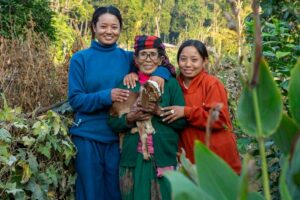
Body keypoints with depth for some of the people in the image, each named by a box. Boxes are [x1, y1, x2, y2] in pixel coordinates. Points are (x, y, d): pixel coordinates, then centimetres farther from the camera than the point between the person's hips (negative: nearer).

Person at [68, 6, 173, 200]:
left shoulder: (128, 58, 4)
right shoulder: (80, 58, -1)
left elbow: (161, 61, 7)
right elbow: (75, 100, -6)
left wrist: (159, 73, -16)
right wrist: (106, 96, -21)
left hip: (118, 138, 2)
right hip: (87, 137, -2)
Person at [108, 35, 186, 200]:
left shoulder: (171, 84, 4)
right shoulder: (126, 84, 7)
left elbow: (182, 121, -3)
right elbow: (113, 123, 5)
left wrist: (159, 111, -16)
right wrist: (130, 118, -13)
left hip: (164, 158, -1)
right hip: (133, 158, 1)